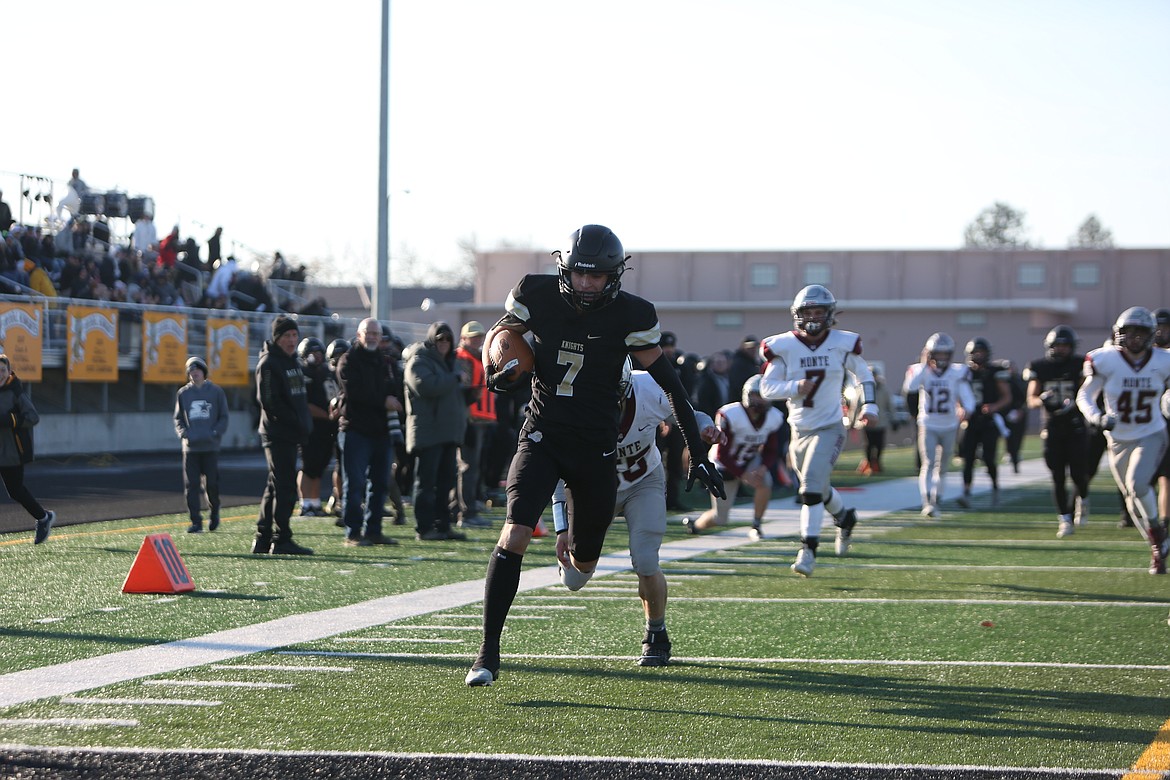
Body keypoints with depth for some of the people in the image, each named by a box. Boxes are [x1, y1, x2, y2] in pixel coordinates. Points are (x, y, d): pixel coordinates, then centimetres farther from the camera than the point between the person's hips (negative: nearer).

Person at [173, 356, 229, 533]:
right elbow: (178, 419, 15)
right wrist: (183, 433, -5)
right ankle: (196, 522, -1)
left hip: (210, 446, -2)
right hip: (190, 446, 2)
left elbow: (223, 417, 6)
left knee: (211, 483, -1)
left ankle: (214, 514, 23)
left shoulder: (216, 391, 4)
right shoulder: (183, 393, 11)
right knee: (192, 485, -3)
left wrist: (215, 432, -11)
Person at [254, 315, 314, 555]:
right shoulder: (269, 363, -11)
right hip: (277, 433, -9)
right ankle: (282, 540, -6)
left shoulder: (293, 361, 18)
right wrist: (298, 424, -18)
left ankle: (263, 539, 17)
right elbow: (270, 402, -17)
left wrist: (304, 424, 8)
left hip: (291, 434, 9)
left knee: (275, 487, 12)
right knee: (285, 486, -9)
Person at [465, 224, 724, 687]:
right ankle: (489, 652, -17)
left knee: (584, 562, 10)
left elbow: (669, 383, -3)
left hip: (595, 447, 1)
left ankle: (572, 548, 52)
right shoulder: (537, 296, -7)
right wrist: (495, 371, -10)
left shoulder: (630, 316, -10)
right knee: (515, 535, -21)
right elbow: (500, 333, 13)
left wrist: (696, 451, -5)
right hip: (542, 436, 0)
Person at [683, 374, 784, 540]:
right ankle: (694, 524, 33)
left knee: (765, 481, -30)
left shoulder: (774, 418, -14)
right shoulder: (730, 416, -30)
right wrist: (743, 475, -31)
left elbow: (771, 451, -3)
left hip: (749, 460, 4)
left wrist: (764, 467, -25)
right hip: (725, 464, -4)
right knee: (720, 518, -2)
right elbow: (722, 454, -25)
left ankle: (756, 526, -10)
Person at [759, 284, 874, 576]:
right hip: (799, 430, 3)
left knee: (812, 487, -19)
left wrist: (869, 405, 1)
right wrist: (795, 387, -25)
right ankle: (845, 517, 49)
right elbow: (766, 388, -8)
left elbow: (863, 375, 14)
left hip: (829, 428, -3)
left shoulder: (842, 344, -3)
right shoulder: (783, 346, -6)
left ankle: (808, 550, -16)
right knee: (818, 489, 18)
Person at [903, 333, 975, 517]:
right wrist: (925, 366, -23)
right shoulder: (921, 371, -7)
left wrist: (966, 409, -34)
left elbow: (967, 397, -12)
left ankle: (938, 498, 33)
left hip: (949, 427, 2)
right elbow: (909, 388, -26)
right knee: (928, 464, -15)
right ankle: (927, 504, -22)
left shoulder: (958, 373, -5)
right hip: (928, 426, -2)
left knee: (943, 466, 13)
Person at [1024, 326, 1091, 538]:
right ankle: (1064, 519, 7)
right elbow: (1031, 399, 4)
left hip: (1075, 426, -2)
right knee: (1058, 476, -1)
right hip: (1052, 428, 2)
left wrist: (1072, 403, -25)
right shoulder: (1039, 367, 5)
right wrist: (1042, 400, -18)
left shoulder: (1080, 365, -1)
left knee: (1078, 472, -8)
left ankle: (1083, 499, 25)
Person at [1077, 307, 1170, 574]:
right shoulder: (1106, 360, -13)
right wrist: (1096, 417, -25)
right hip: (1119, 439, 2)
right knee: (1133, 500, 8)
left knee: (1137, 484, -26)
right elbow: (1084, 395, -8)